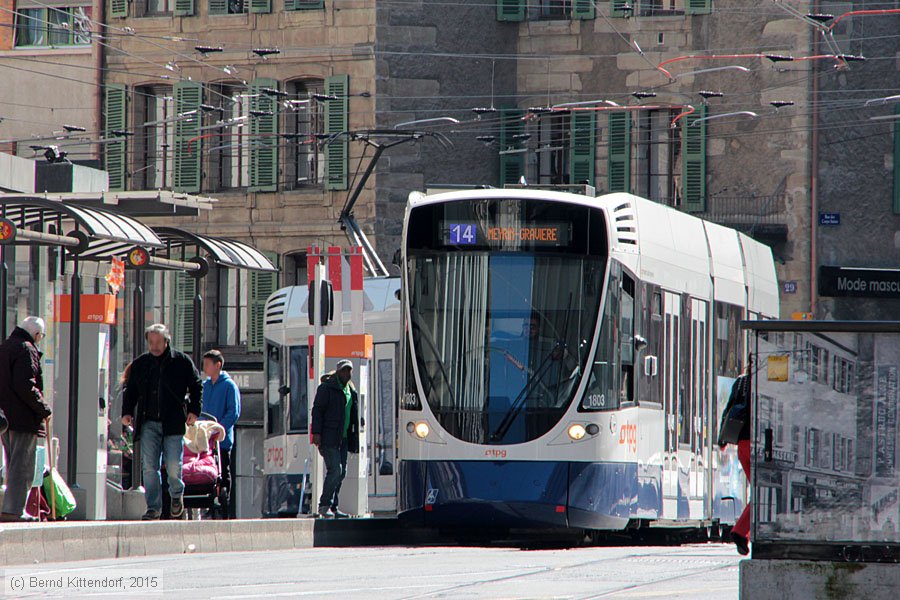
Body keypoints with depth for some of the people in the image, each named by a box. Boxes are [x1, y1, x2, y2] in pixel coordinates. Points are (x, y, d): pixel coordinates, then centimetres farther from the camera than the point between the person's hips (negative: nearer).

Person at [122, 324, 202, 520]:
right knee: (149, 467, -5)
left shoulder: (182, 362, 3)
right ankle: (153, 508, -1)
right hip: (148, 423, 2)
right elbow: (131, 390, 18)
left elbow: (196, 386, 9)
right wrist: (127, 412, 5)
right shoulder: (139, 364, 11)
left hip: (173, 423, -2)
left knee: (173, 466, -5)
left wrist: (194, 410, -1)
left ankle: (176, 495, 24)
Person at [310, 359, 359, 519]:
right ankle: (324, 505, -12)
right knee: (335, 470, -16)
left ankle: (332, 507, 9)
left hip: (343, 438, 7)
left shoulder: (351, 392, 19)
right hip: (329, 438, -7)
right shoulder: (327, 388, -2)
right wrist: (316, 433, -16)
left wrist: (354, 440, 16)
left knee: (341, 473, 5)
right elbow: (317, 410, -7)